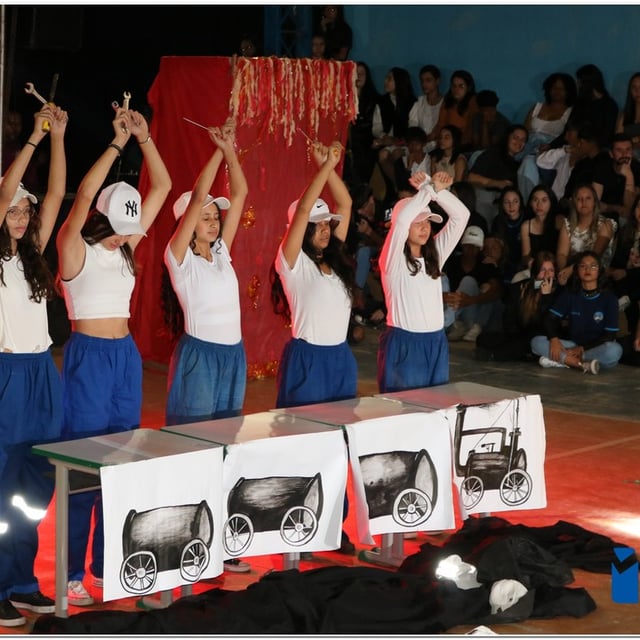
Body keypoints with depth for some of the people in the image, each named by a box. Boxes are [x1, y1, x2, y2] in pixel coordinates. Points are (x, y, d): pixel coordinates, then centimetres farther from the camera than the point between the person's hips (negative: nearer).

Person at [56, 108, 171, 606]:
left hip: (127, 355, 7)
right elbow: (84, 196, -28)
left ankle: (109, 563, 19)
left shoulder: (126, 245, 7)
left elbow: (162, 187, 6)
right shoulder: (75, 249, -10)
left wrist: (144, 137, -4)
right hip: (88, 355, -7)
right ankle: (72, 573, 3)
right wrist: (117, 144, -26)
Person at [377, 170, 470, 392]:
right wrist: (428, 189, -19)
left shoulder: (435, 254, 10)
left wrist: (438, 190, -10)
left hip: (436, 343, 6)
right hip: (403, 344, -6)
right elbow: (401, 219, -25)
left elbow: (461, 215, 3)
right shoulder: (394, 259, -7)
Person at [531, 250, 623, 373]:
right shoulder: (569, 294, 6)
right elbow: (550, 318, 0)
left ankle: (563, 360, -30)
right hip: (573, 345, 3)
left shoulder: (609, 298, -3)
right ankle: (584, 365, -31)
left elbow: (610, 335, -8)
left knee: (614, 350, -37)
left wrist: (583, 349, -17)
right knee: (537, 342, -21)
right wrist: (554, 339, -21)